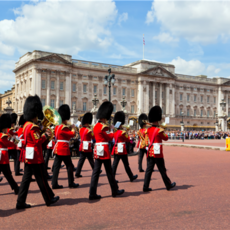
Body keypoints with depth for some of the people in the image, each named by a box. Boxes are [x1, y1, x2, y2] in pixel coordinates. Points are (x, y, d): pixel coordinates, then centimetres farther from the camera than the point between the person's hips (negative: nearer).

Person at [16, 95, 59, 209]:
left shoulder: (26, 125, 12)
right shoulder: (33, 127, -18)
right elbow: (38, 141, -21)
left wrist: (42, 133, 10)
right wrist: (46, 135, -9)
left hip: (28, 156, 9)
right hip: (35, 157, -9)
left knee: (26, 179, 10)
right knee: (42, 179, 3)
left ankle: (21, 202, 11)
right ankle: (49, 199, 17)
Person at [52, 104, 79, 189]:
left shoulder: (57, 127, 12)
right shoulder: (64, 127, -16)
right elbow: (72, 134, -18)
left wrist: (69, 128, 16)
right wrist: (73, 127, -1)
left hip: (58, 149, 9)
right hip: (64, 149, -9)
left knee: (56, 166, 6)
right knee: (70, 166, 3)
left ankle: (54, 184, 7)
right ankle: (71, 183, 11)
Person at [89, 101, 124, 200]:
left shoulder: (96, 126, 13)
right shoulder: (103, 127, -15)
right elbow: (110, 138, -9)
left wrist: (108, 129, 9)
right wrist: (113, 133, 9)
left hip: (97, 150, 8)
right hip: (104, 150, -8)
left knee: (96, 172, 5)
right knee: (109, 172, 5)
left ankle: (92, 193, 3)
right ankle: (115, 191, 20)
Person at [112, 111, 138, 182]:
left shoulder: (115, 132, 8)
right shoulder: (123, 132, -14)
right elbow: (128, 140, -4)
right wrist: (127, 135, 14)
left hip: (116, 149, 7)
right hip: (122, 150, -6)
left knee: (115, 164, 3)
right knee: (126, 165, 5)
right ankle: (131, 177, 20)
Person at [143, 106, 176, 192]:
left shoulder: (148, 130, 6)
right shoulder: (159, 130, -14)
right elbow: (166, 138, 0)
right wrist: (163, 131, 13)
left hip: (150, 152, 6)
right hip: (157, 152, -6)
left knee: (149, 170, 6)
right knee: (162, 170, 7)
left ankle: (146, 187, 5)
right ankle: (168, 185, 23)